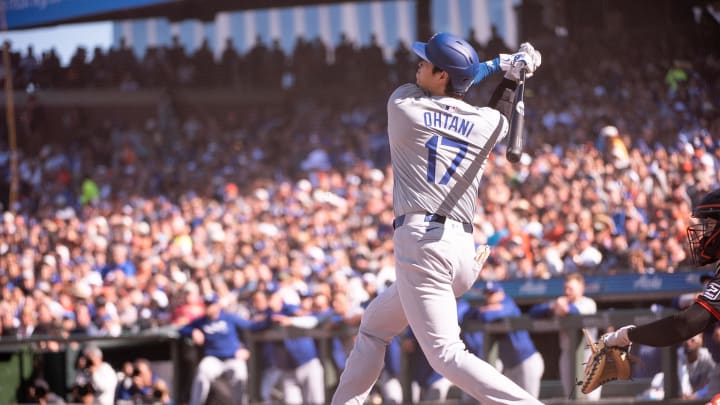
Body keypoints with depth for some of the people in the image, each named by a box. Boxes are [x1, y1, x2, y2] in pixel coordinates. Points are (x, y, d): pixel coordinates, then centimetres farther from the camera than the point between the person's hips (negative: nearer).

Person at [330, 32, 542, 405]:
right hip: (463, 249, 7)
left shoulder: (403, 104, 1)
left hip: (420, 242, -7)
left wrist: (498, 66, 21)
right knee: (373, 326, 26)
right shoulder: (487, 124, 9)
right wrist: (511, 74, 30)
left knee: (446, 354, -13)